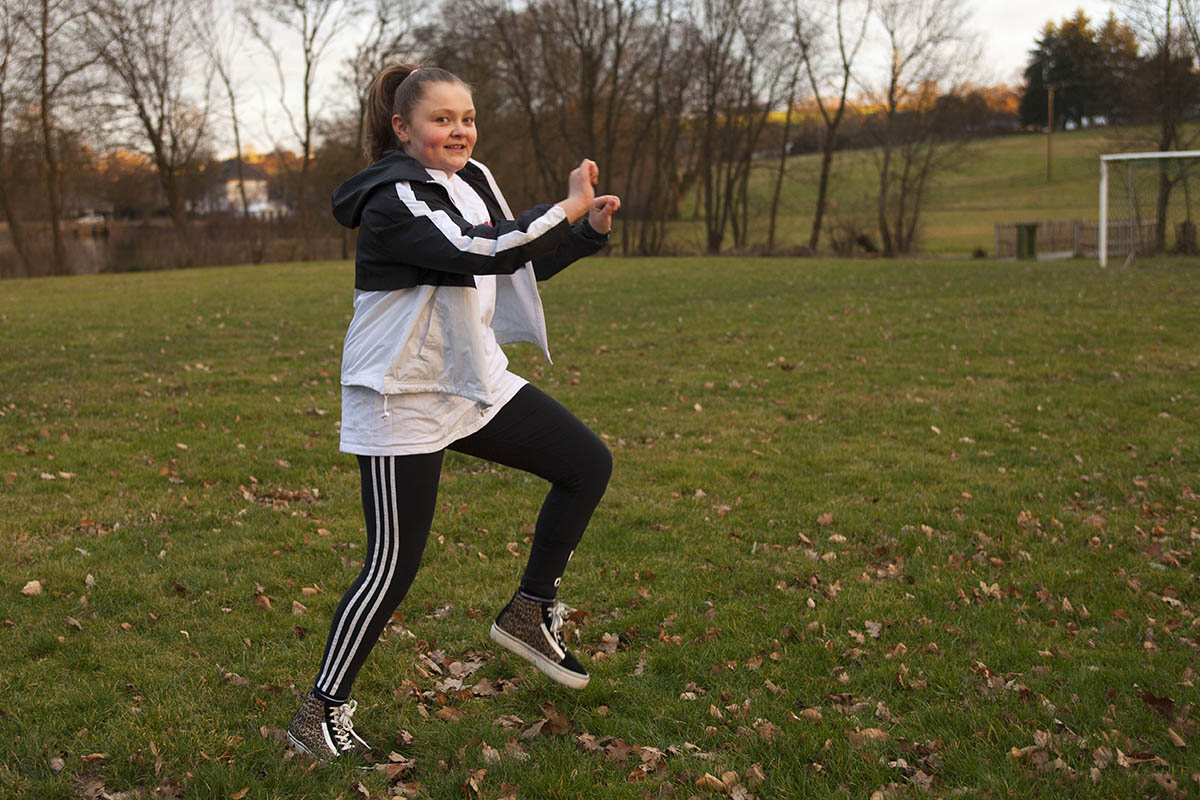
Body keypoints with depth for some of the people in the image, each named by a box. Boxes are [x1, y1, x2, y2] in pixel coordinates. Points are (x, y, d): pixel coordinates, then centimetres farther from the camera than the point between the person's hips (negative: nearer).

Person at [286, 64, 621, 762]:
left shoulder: (472, 182, 8)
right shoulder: (394, 199, -18)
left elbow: (525, 263, 16)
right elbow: (487, 253, -32)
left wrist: (588, 231, 1)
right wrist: (567, 208, -22)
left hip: (474, 383, 8)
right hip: (403, 401, -8)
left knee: (588, 464, 6)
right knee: (395, 564, -5)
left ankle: (530, 611, 19)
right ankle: (321, 712, 11)